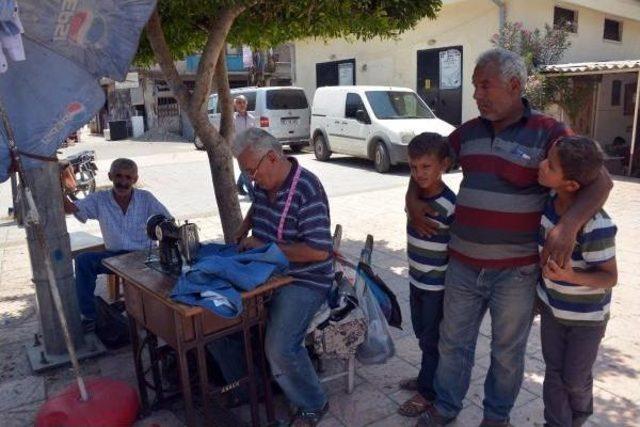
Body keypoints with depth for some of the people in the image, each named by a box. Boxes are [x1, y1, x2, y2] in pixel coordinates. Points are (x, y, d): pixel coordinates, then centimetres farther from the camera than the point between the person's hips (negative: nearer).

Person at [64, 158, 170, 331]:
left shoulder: (146, 199, -4)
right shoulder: (99, 199, -1)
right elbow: (71, 208, -16)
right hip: (114, 255, 2)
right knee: (83, 260, -20)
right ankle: (89, 315, -7)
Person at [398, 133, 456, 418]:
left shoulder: (449, 204, -23)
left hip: (438, 285, -7)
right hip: (416, 280, 7)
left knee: (432, 338, 9)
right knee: (422, 333, 22)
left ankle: (427, 392, 25)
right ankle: (427, 377, 42)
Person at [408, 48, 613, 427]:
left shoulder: (548, 132, -9)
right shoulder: (469, 131, 6)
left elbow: (600, 180, -14)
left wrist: (569, 225, -30)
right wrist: (413, 197, 3)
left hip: (516, 270, -4)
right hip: (463, 264, 4)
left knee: (508, 351, 15)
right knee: (454, 342, 16)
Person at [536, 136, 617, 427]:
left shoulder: (596, 226, -33)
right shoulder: (548, 200, -15)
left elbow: (610, 277, -23)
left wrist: (570, 276, -40)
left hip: (587, 316, -4)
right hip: (551, 306, 4)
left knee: (575, 378, 16)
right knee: (554, 371, 15)